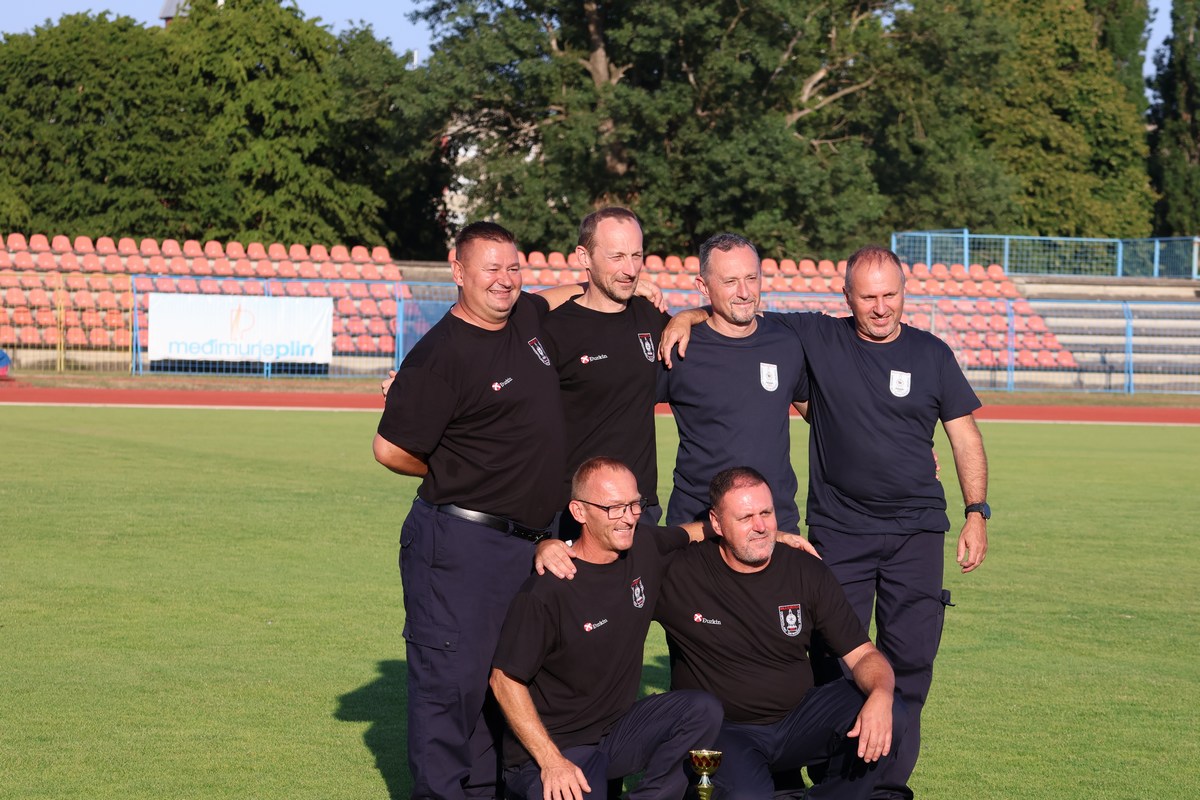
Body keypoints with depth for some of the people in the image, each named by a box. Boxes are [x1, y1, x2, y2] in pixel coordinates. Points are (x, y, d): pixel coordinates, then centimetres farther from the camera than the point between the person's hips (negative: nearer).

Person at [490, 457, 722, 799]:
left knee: (703, 710, -15)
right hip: (554, 743, -6)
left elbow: (692, 533, 24)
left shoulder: (645, 547, 0)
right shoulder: (547, 590, -21)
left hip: (618, 727, 6)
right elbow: (505, 680, -16)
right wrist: (551, 762, -20)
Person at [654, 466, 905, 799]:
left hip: (795, 719, 4)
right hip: (721, 731, -4)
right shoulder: (678, 575, -11)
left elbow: (863, 655, -3)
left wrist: (880, 695, -25)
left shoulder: (808, 573, -1)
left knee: (889, 718, -20)